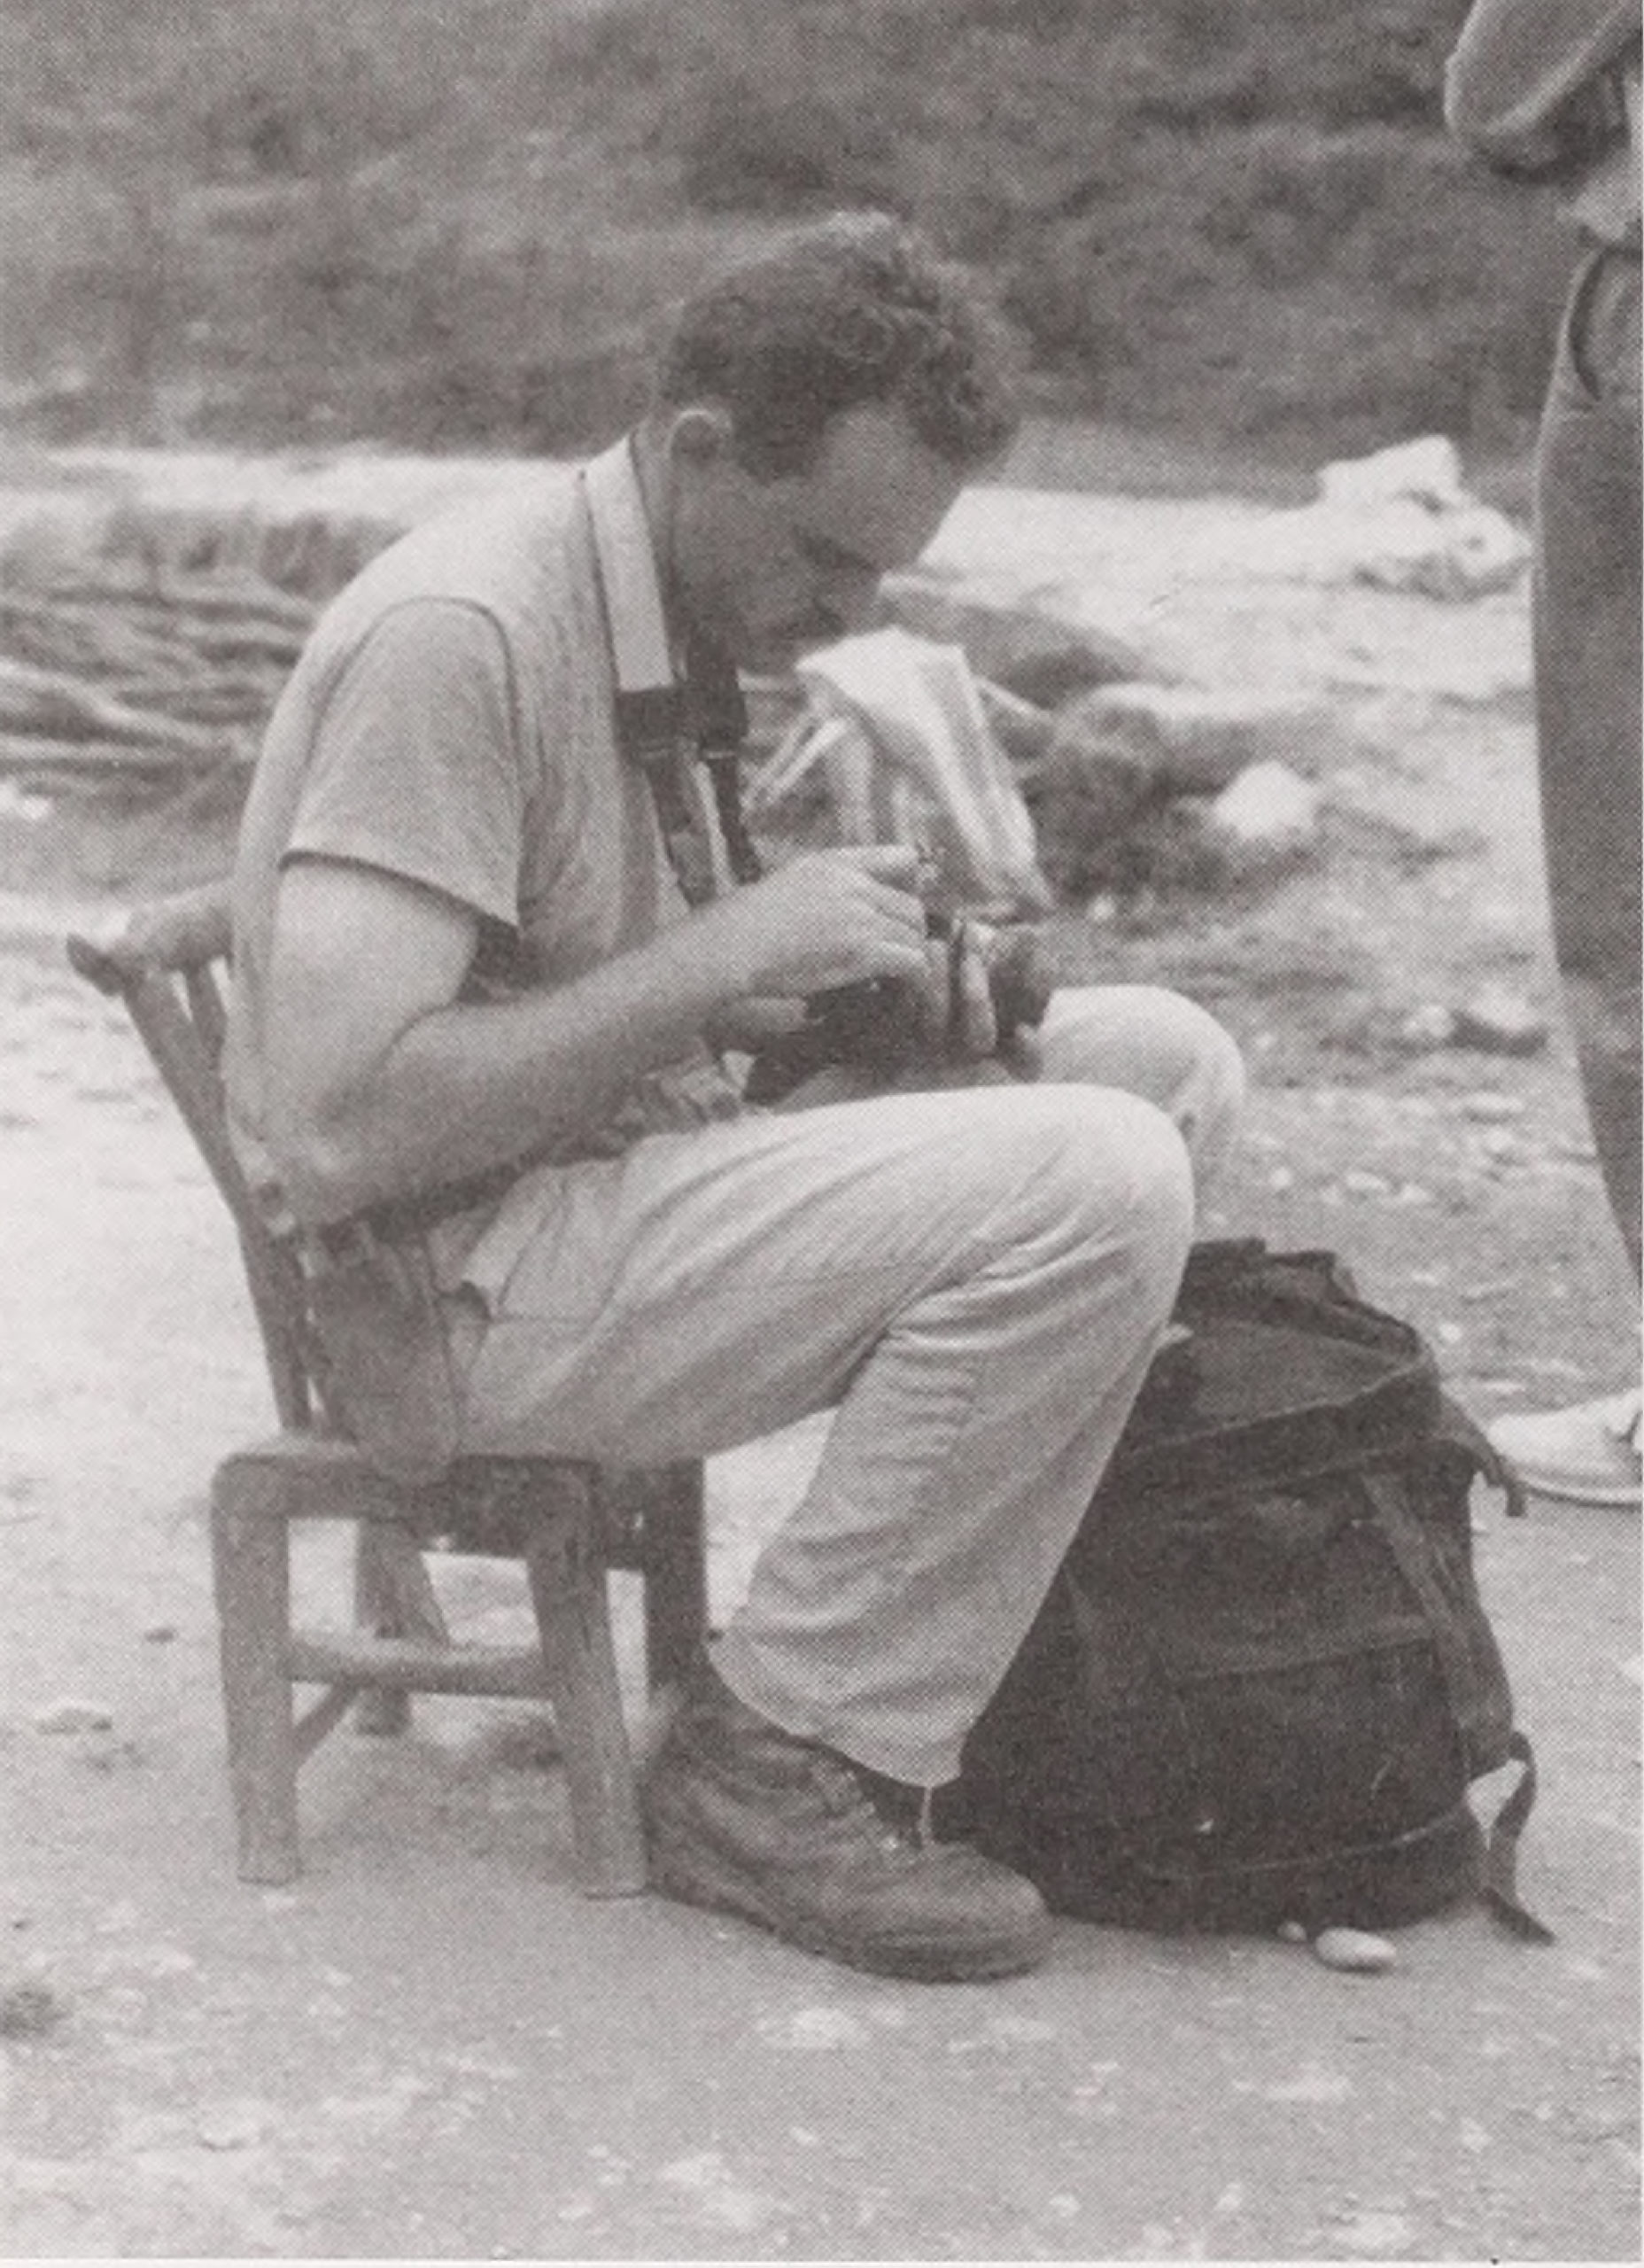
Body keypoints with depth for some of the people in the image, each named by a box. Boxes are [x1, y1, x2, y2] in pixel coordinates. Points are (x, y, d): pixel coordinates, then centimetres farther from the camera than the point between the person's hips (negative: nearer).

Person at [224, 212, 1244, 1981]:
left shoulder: (669, 622, 12)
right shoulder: (460, 634, -19)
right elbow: (337, 1126, -26)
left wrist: (880, 976, -1)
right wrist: (725, 953, -21)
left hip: (632, 1173, 10)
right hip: (465, 1290, -10)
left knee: (1168, 1058, 4)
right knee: (1095, 1182, -24)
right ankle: (776, 1768, -15)